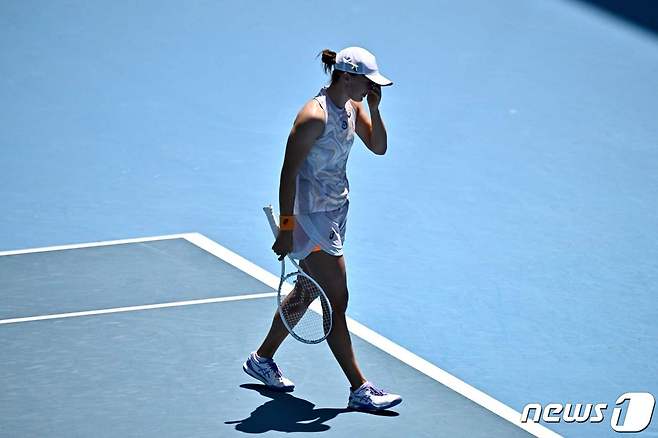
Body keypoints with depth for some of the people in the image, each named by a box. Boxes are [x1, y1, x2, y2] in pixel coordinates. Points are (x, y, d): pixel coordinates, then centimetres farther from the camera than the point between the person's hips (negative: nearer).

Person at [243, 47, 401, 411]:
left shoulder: (352, 106, 4)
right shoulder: (315, 116, -22)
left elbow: (379, 147, 9)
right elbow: (288, 172, -21)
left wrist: (374, 108, -7)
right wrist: (286, 227, -22)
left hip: (336, 210, 10)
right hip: (312, 215, -10)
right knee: (337, 300, -7)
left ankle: (262, 359, 36)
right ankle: (359, 389, -3)